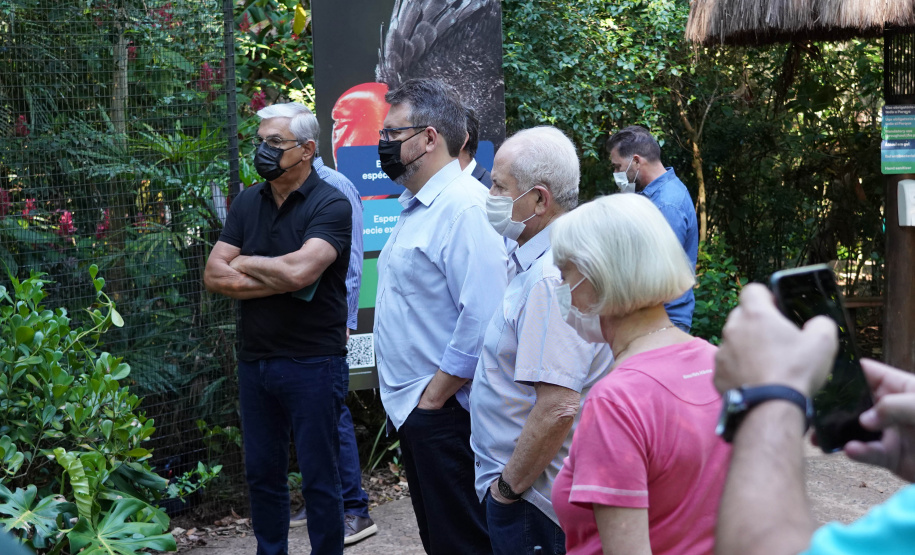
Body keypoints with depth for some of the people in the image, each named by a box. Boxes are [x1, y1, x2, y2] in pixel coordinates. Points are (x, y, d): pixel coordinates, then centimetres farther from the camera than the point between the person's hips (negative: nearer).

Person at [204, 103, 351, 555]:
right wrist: (281, 283, -14)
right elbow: (214, 276, -1)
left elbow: (298, 270, -26)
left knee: (318, 478, 2)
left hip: (312, 362, -6)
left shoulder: (330, 205, -10)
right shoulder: (247, 203, 8)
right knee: (261, 471, 15)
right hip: (255, 360, 6)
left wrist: (243, 264, -8)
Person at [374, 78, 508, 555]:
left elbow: (482, 318, -26)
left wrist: (434, 397, -19)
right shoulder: (415, 208, 15)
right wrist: (406, 399, 16)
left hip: (444, 413, -10)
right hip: (412, 409, 10)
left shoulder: (466, 207, -18)